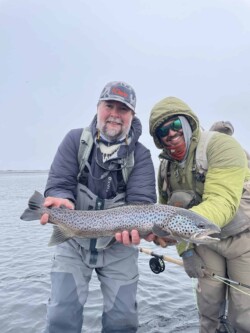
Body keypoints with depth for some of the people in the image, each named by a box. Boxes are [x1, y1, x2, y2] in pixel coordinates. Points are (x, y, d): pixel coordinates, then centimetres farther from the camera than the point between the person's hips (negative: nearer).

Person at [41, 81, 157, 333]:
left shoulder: (140, 155, -8)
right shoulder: (75, 140, -6)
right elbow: (58, 185, -12)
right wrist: (63, 202, -35)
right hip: (74, 242, 0)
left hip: (119, 246, 1)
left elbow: (142, 201, -17)